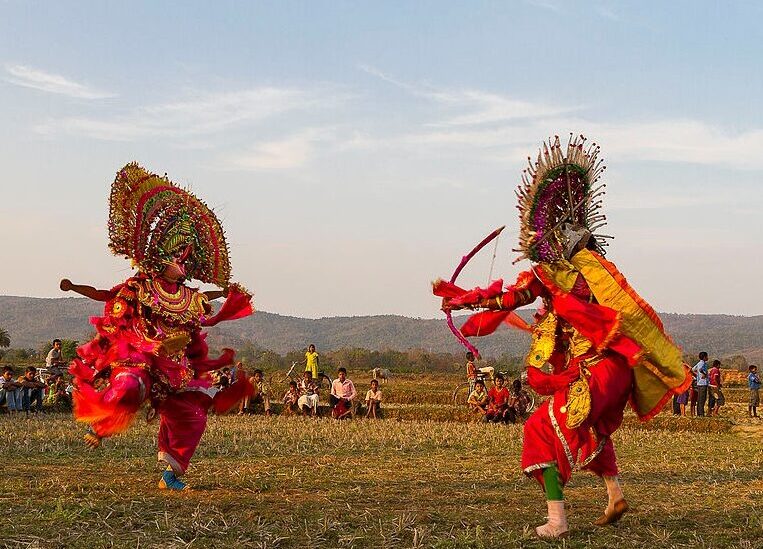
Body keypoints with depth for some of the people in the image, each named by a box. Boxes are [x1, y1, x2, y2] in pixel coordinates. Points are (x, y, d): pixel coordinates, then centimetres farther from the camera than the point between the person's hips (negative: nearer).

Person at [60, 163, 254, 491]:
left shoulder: (190, 298, 11)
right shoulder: (140, 285, -1)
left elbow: (210, 320, 26)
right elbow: (104, 295, 5)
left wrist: (229, 297, 21)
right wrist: (73, 287, -2)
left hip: (174, 369, 5)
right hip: (136, 357, -5)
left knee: (192, 417, 0)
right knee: (129, 388, -35)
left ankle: (171, 473, 13)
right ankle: (97, 424, -2)